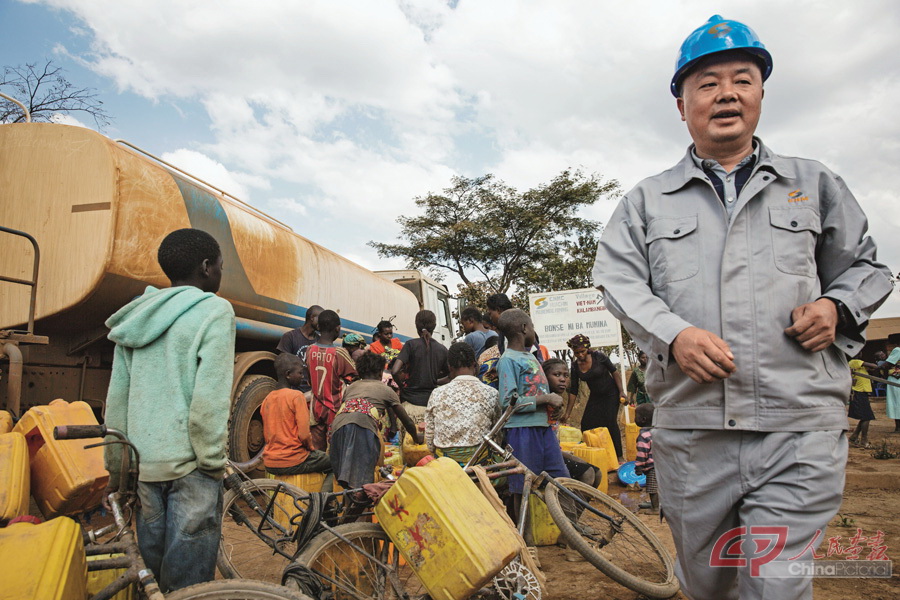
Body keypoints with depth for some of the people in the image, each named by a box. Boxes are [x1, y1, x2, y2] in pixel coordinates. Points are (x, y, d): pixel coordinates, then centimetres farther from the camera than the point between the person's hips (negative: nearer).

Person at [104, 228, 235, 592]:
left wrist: (116, 467, 16)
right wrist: (213, 462, -9)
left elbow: (117, 397, 10)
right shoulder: (214, 310, -9)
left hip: (144, 463, 7)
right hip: (188, 462, -6)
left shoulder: (138, 315, 10)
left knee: (150, 568, 19)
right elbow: (209, 398, -17)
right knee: (189, 577, 2)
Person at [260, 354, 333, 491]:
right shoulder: (296, 396, -14)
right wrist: (311, 448, 1)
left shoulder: (267, 399, 7)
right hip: (293, 462, -8)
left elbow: (266, 435, 14)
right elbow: (304, 434, -19)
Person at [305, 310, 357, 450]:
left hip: (316, 410, 5)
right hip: (336, 411, -4)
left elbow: (309, 380, 8)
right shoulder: (340, 353, -18)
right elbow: (354, 379, -10)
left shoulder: (310, 350, -3)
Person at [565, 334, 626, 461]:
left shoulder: (598, 356, -17)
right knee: (586, 424, -5)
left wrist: (621, 392, -16)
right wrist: (567, 413, -6)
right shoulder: (575, 366, -7)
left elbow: (614, 373, -8)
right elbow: (573, 391, -4)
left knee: (610, 421, -16)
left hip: (611, 393, -4)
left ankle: (619, 455, -8)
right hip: (595, 397, 4)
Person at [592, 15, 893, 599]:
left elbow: (866, 266, 20)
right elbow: (618, 277, 2)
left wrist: (838, 306, -2)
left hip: (799, 428, 0)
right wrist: (673, 333, -15)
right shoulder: (648, 200, 12)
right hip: (689, 427, 1)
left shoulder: (814, 184, 15)